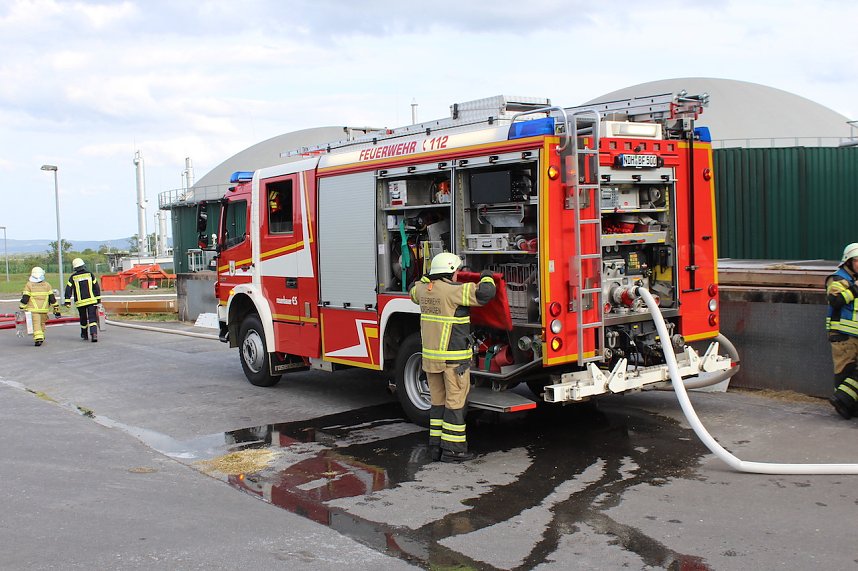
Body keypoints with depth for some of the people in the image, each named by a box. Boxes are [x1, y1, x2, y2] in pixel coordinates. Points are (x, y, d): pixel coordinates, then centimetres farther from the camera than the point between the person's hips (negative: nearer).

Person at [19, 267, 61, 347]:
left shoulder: (29, 285, -4)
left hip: (33, 310, -3)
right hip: (44, 309, 3)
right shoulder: (47, 285, 4)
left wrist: (22, 308, 1)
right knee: (42, 323, 18)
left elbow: (25, 298, -6)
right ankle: (41, 337, 25)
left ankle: (38, 338, -19)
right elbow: (52, 298, 5)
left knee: (36, 324, -6)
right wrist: (56, 309, 9)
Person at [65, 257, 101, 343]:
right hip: (91, 300, -1)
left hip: (80, 302, 1)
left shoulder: (73, 277, 1)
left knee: (83, 319, 18)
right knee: (92, 318, -5)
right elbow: (96, 287, 4)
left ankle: (84, 335, 32)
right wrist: (98, 299, 10)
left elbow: (68, 289, -2)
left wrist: (67, 301, 0)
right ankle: (94, 333, -23)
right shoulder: (90, 274, 3)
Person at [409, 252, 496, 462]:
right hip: (454, 358, -7)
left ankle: (436, 445, 19)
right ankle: (452, 449, 3)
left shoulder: (424, 289, 6)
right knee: (455, 402, 0)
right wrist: (486, 278, 0)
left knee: (438, 401, 15)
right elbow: (485, 293, -21)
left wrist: (428, 276, 41)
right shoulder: (454, 291, -16)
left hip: (430, 356, 7)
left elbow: (413, 291, 30)